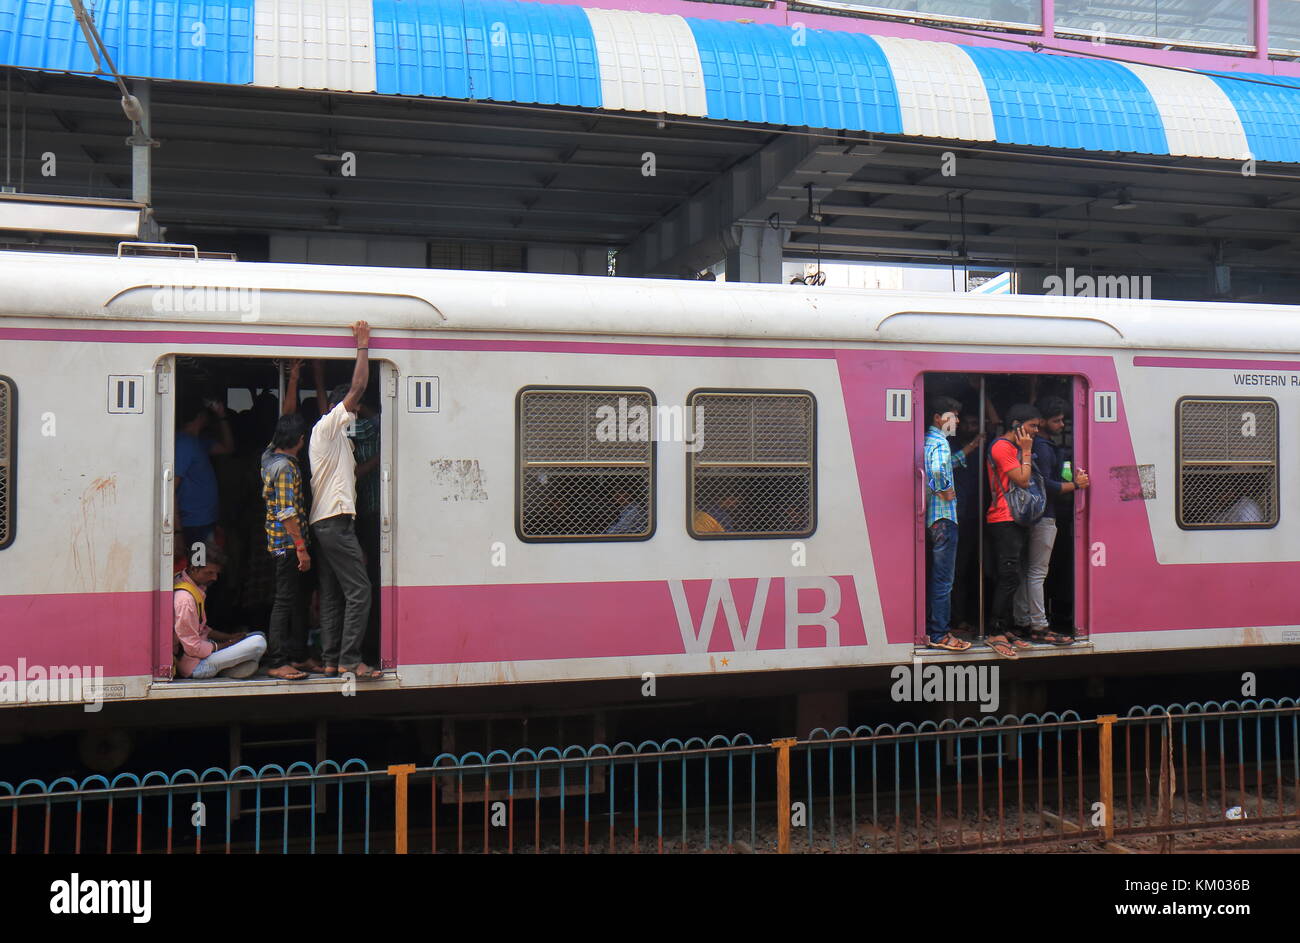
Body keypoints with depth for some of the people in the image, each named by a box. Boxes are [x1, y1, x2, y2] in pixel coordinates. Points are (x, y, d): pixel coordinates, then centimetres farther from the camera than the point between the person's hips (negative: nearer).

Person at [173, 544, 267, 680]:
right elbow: (194, 648, -22)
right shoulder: (185, 598, -24)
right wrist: (228, 644, -10)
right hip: (194, 665, -10)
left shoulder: (198, 588, 7)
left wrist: (228, 636, 5)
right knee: (258, 643, -22)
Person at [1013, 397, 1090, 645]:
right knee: (1037, 572, -8)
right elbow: (1046, 485, -21)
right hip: (1043, 517, -10)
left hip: (1029, 515, 10)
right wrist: (1075, 485, -13)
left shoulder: (1038, 445, 17)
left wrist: (1072, 481, 11)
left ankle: (1022, 623, 18)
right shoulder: (1043, 448, -15)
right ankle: (1038, 627, -6)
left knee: (1025, 570, 12)